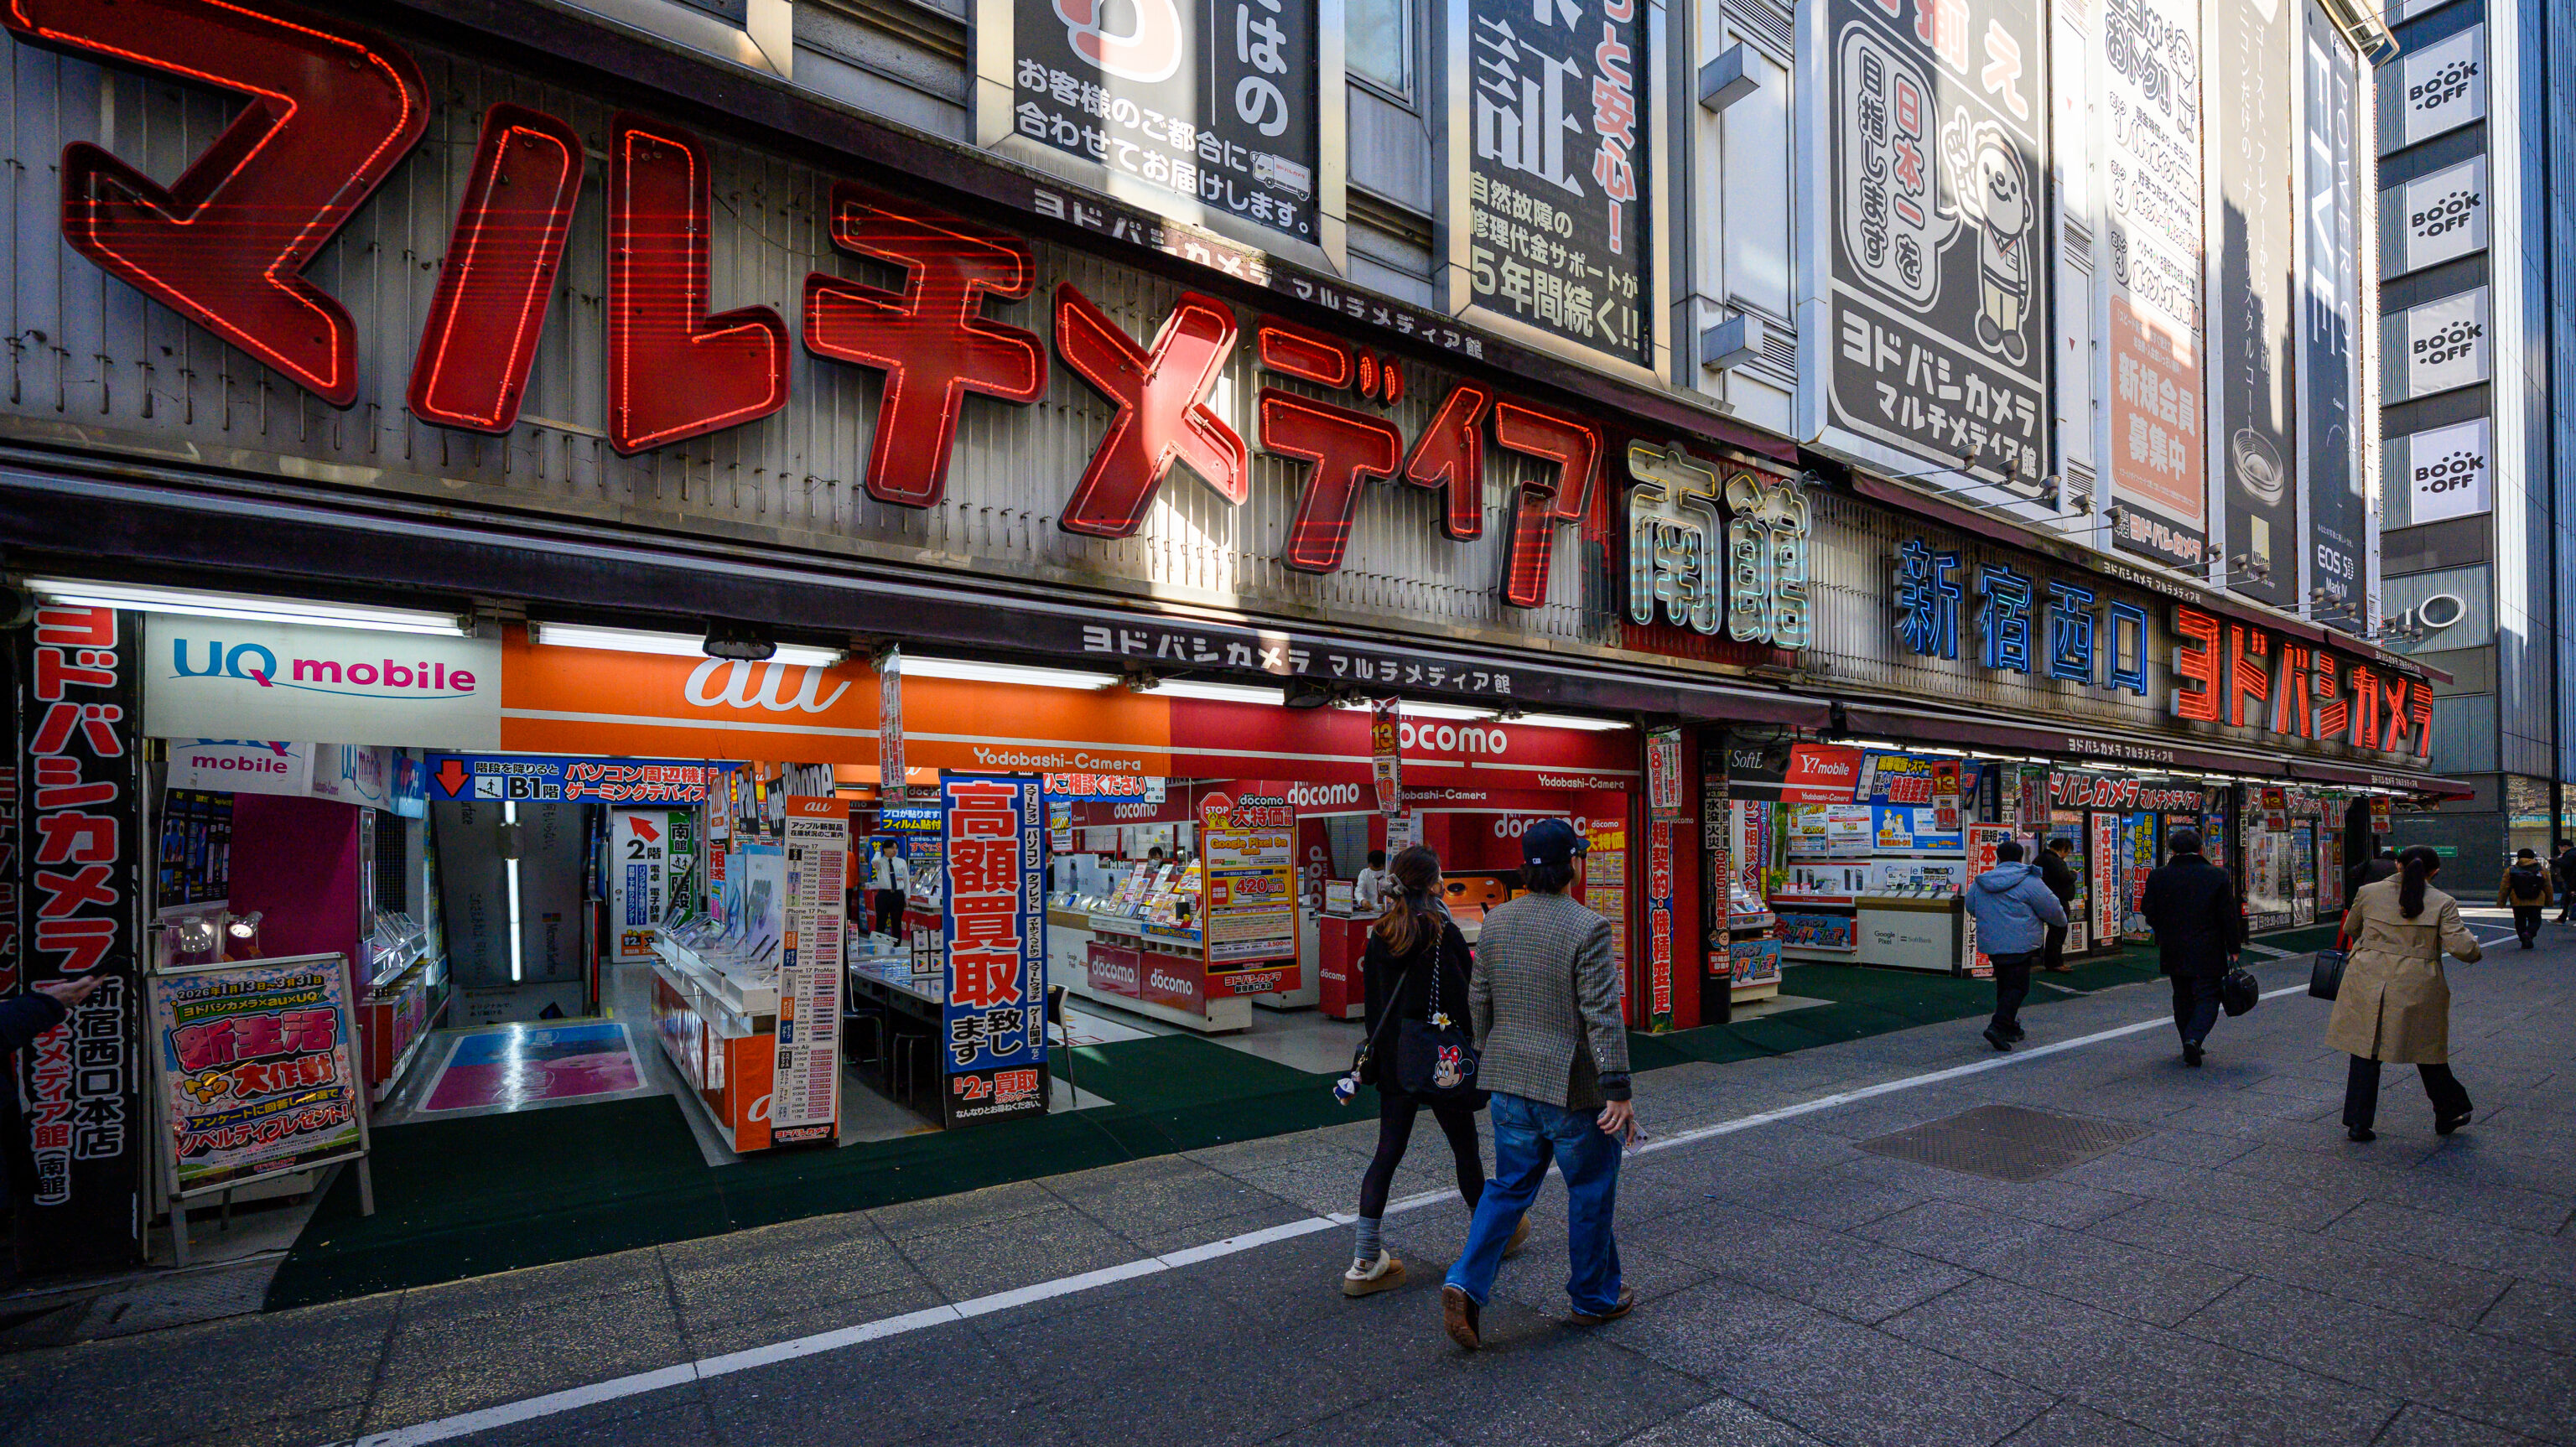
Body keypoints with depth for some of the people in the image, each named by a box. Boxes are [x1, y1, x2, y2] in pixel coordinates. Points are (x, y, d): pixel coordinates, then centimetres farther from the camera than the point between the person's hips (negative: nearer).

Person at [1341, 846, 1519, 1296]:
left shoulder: (1380, 935, 2)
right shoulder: (1443, 934, -15)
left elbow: (1372, 1002, 8)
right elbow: (1465, 1000, -14)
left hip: (1392, 1061, 5)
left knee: (1388, 1151, 8)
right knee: (1466, 1148, 14)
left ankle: (1365, 1262, 6)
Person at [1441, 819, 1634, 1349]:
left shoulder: (1496, 922, 1)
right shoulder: (1587, 928, -17)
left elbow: (1479, 1001, 9)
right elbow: (1603, 1016, -20)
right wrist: (1618, 1091, -15)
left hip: (1510, 1081, 5)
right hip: (1574, 1087, -5)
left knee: (1510, 1187, 16)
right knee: (1591, 1193, 14)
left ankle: (1466, 1284, 6)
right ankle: (1594, 1298, 30)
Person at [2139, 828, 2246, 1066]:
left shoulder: (2158, 877, -4)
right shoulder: (2218, 876, -7)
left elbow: (2149, 912, 2)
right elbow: (2230, 917, -4)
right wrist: (2233, 948, 4)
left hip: (2174, 952, 2)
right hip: (2208, 954, -2)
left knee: (2182, 998, 15)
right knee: (2207, 997, 4)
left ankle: (2189, 1046, 20)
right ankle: (2194, 1038, -17)